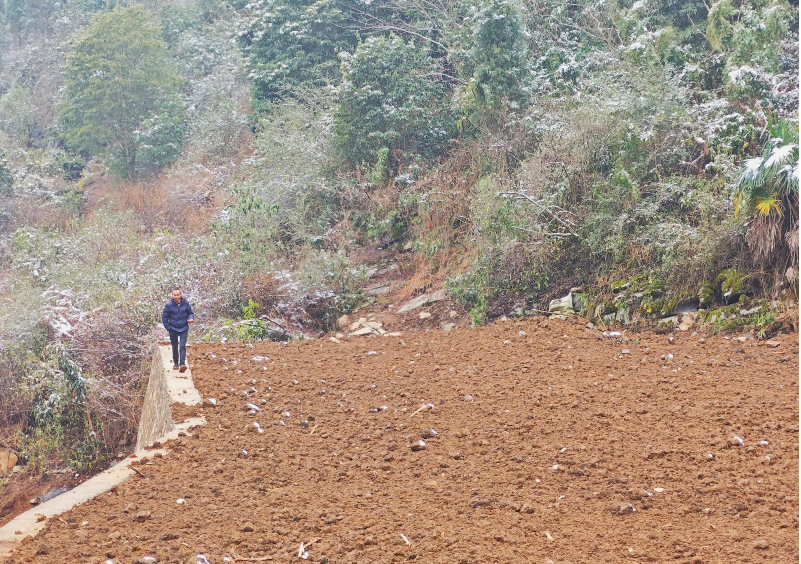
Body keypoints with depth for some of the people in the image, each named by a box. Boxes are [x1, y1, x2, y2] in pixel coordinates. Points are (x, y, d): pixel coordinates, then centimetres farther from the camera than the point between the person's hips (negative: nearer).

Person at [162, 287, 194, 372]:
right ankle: (175, 363, 25)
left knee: (182, 347, -11)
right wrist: (168, 328, -4)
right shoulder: (168, 305, -9)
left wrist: (191, 318, -12)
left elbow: (190, 313, 10)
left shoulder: (185, 303, -5)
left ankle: (182, 364, -16)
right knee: (175, 348, 12)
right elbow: (164, 317, 1)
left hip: (184, 329, 0)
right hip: (173, 330, 0)